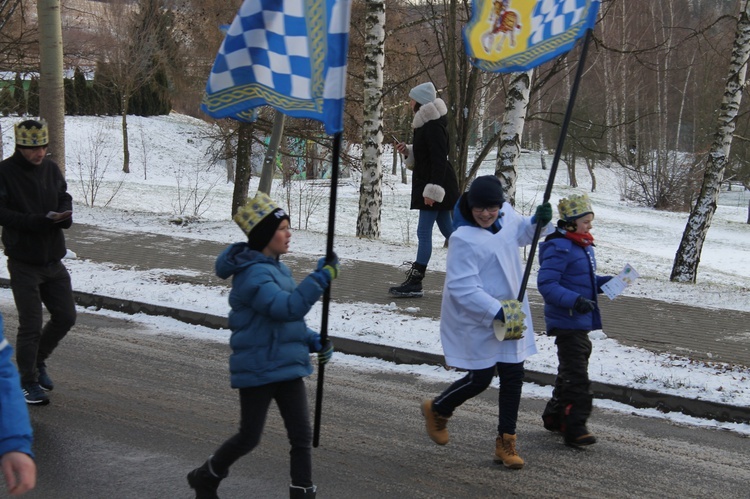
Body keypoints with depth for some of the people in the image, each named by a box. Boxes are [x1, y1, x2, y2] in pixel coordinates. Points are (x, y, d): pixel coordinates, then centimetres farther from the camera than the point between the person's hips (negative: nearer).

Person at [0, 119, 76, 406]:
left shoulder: (50, 168, 6)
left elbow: (65, 198, 14)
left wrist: (64, 215, -9)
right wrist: (39, 221, -27)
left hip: (53, 259, 6)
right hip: (23, 261, -6)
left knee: (65, 317, 10)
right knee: (30, 326, -1)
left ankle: (37, 360, 33)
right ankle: (28, 382, 15)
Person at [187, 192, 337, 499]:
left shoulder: (278, 269, 10)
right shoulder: (252, 275, -20)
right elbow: (287, 307, -34)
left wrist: (314, 341, 5)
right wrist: (321, 278, -34)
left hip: (288, 367, 8)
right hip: (257, 370, -8)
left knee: (302, 436, 4)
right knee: (249, 438, 8)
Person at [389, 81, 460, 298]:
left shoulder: (433, 126, -18)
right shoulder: (426, 123, 14)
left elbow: (439, 159, -23)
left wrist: (432, 189, -26)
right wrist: (407, 151, 6)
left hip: (435, 184, -11)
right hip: (432, 184, 11)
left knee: (424, 231, -9)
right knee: (447, 228, 15)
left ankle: (415, 282, -7)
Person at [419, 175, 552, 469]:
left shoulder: (506, 214, -3)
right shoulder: (464, 239, -25)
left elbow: (519, 233, 21)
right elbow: (462, 288, -27)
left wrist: (536, 222, -1)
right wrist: (497, 312, -31)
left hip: (511, 316, 7)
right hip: (475, 321, -7)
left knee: (513, 377, 8)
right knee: (480, 379, 0)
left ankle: (505, 443, 21)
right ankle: (437, 410, 30)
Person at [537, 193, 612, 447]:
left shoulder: (584, 246, 12)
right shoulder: (559, 248, -19)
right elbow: (546, 284, -24)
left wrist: (607, 282, 6)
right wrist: (574, 300, -32)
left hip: (582, 321, 10)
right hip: (566, 321, -10)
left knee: (570, 372, 20)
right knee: (576, 376, -10)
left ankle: (554, 416, 34)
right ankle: (574, 428, -6)